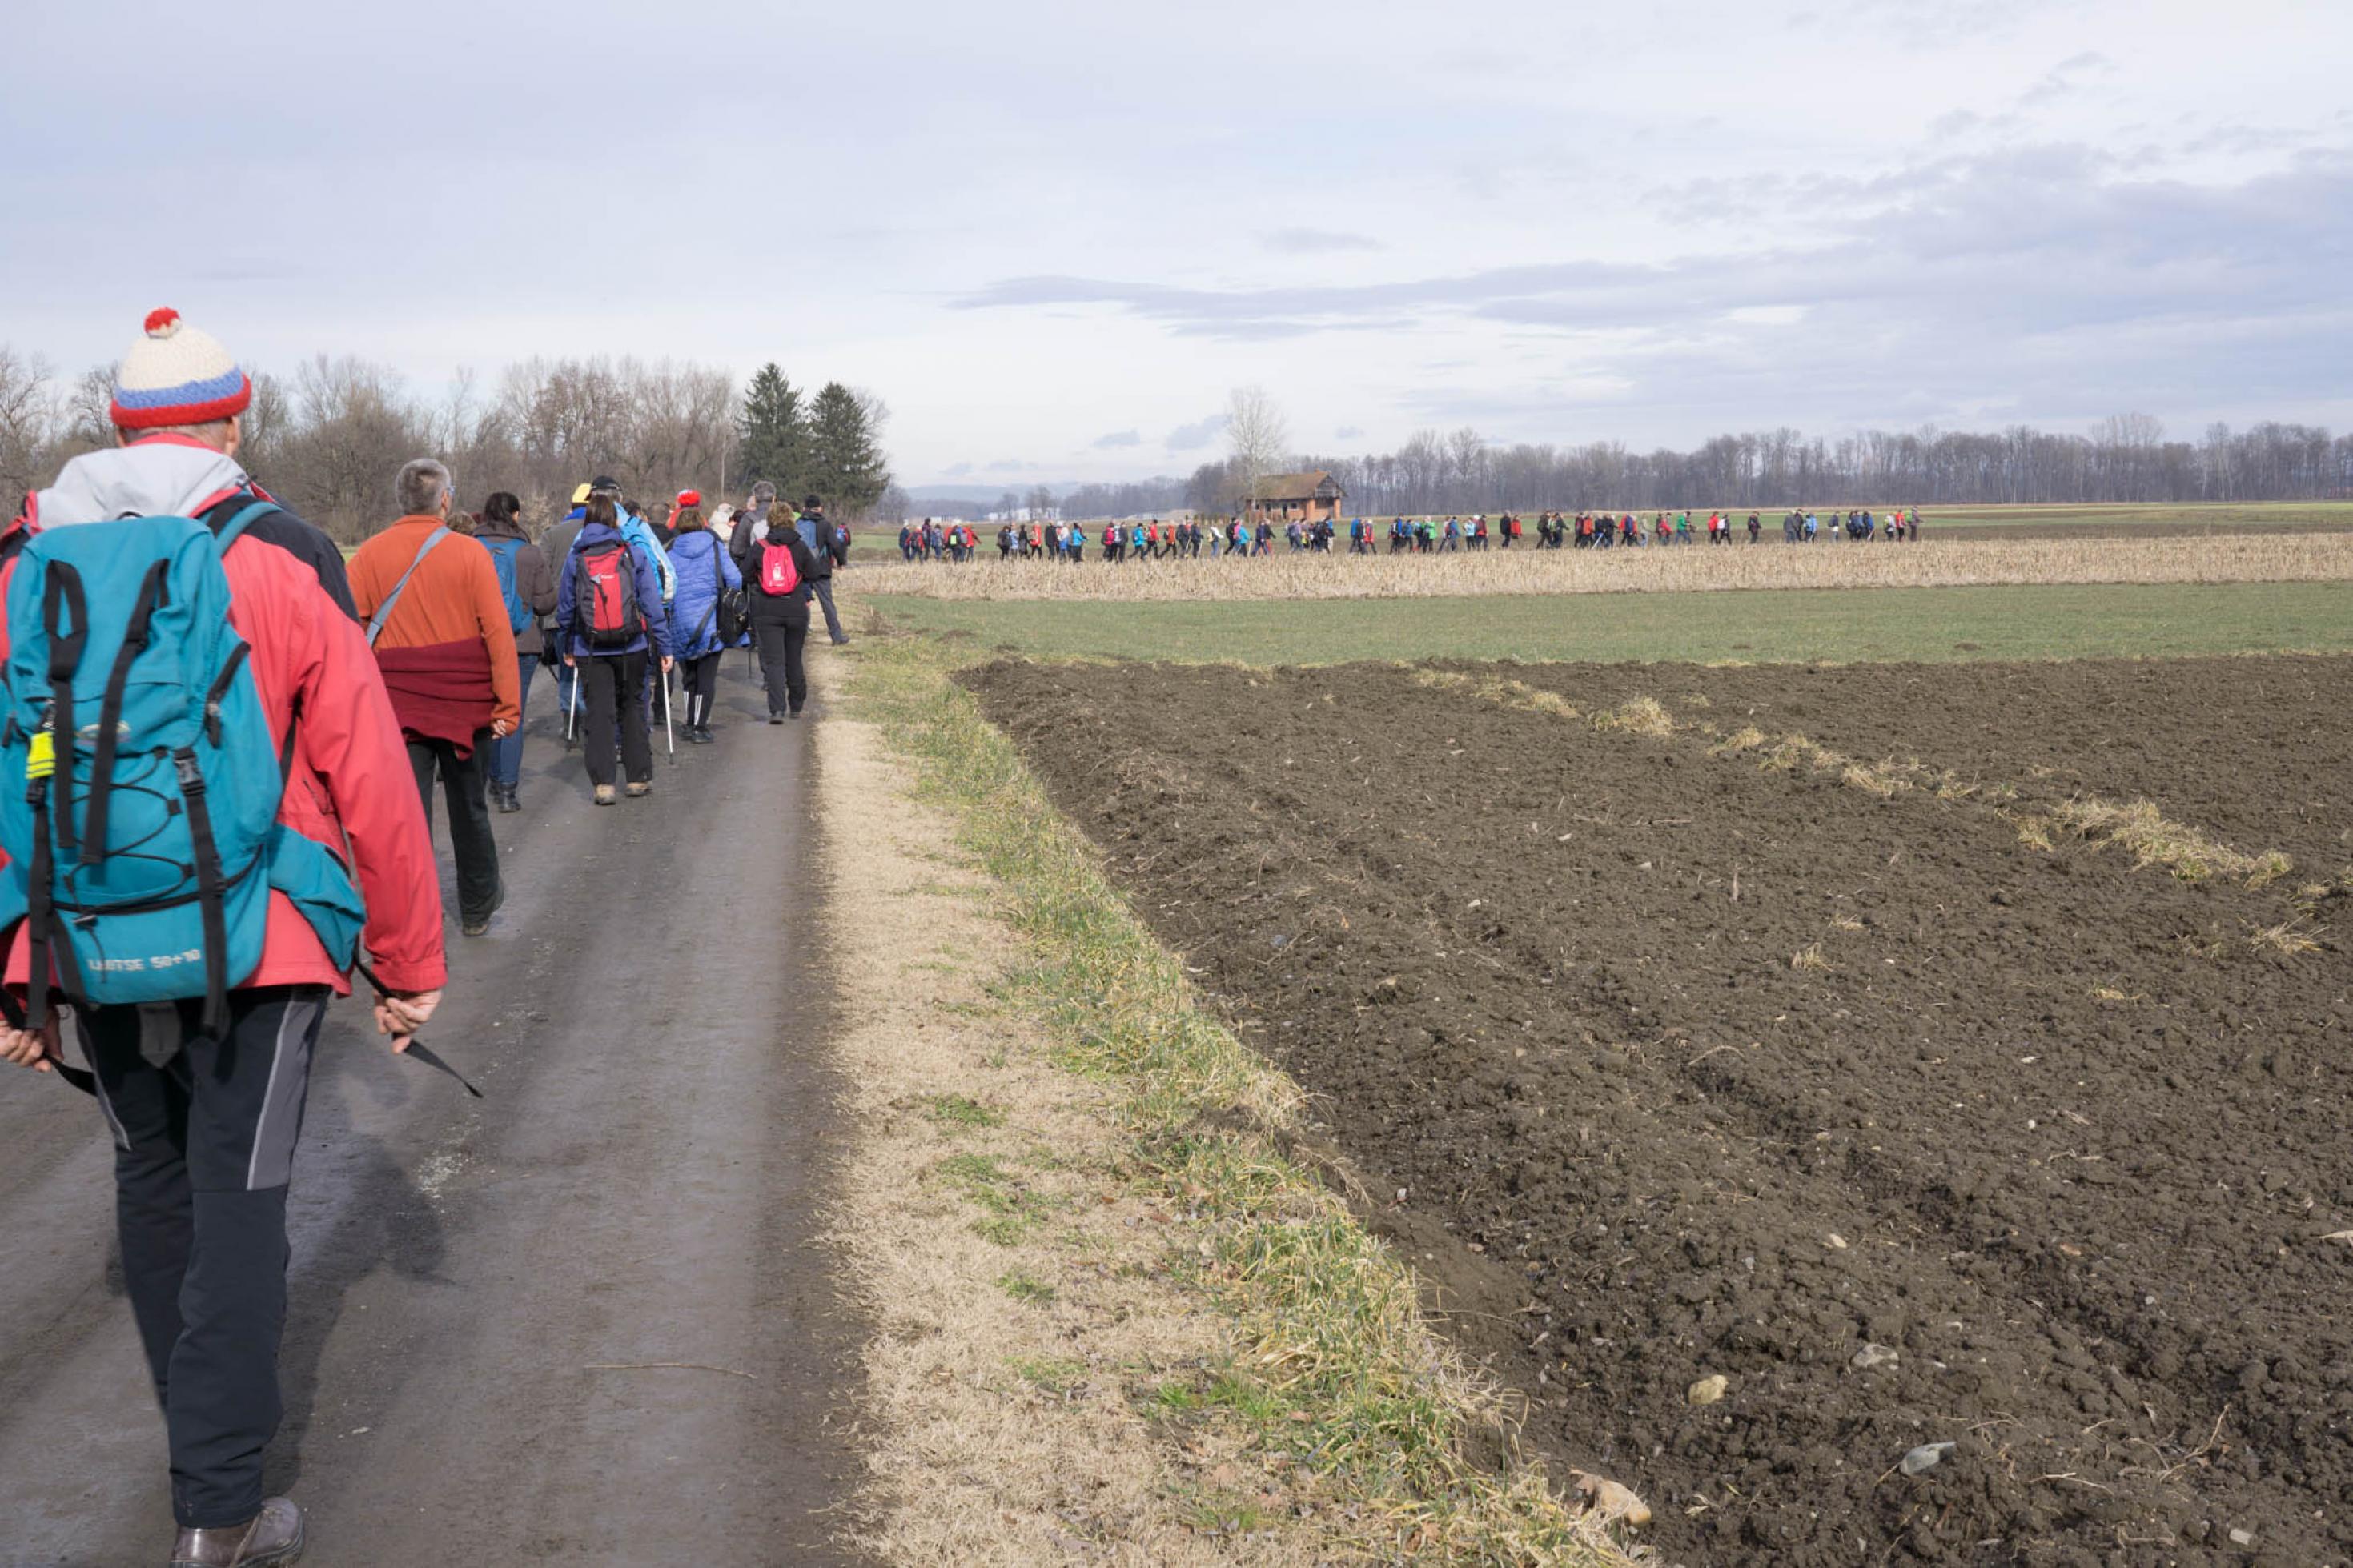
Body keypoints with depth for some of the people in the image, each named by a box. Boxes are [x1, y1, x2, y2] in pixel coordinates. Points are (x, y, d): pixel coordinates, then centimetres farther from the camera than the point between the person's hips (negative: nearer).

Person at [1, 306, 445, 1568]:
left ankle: (204, 1429, 38)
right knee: (236, 1201, 3)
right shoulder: (279, 565, -9)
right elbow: (372, 780, -8)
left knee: (154, 1186, 20)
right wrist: (411, 962, 1)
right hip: (258, 944, -3)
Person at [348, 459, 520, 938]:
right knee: (469, 809, 17)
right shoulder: (469, 553, -6)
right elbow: (498, 632, -8)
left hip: (396, 708, 1)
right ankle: (477, 907, 34)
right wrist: (508, 705, -4)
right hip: (465, 703, 0)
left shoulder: (368, 556, -2)